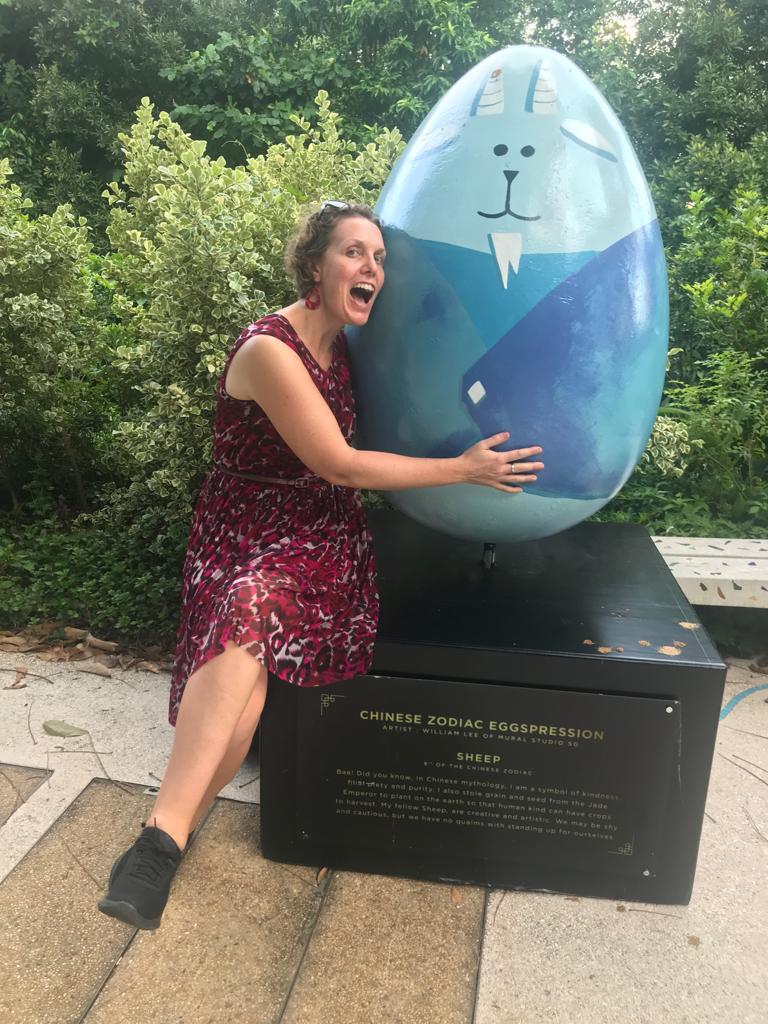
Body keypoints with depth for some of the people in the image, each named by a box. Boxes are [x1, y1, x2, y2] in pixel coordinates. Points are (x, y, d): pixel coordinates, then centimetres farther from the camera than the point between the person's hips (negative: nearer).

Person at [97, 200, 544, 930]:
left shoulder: (344, 346, 9)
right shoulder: (269, 349, -14)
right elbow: (340, 464, -16)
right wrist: (463, 469, -12)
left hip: (323, 537, 3)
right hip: (249, 534, -3)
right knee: (250, 628, -30)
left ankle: (165, 835, -27)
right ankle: (166, 839, -17)